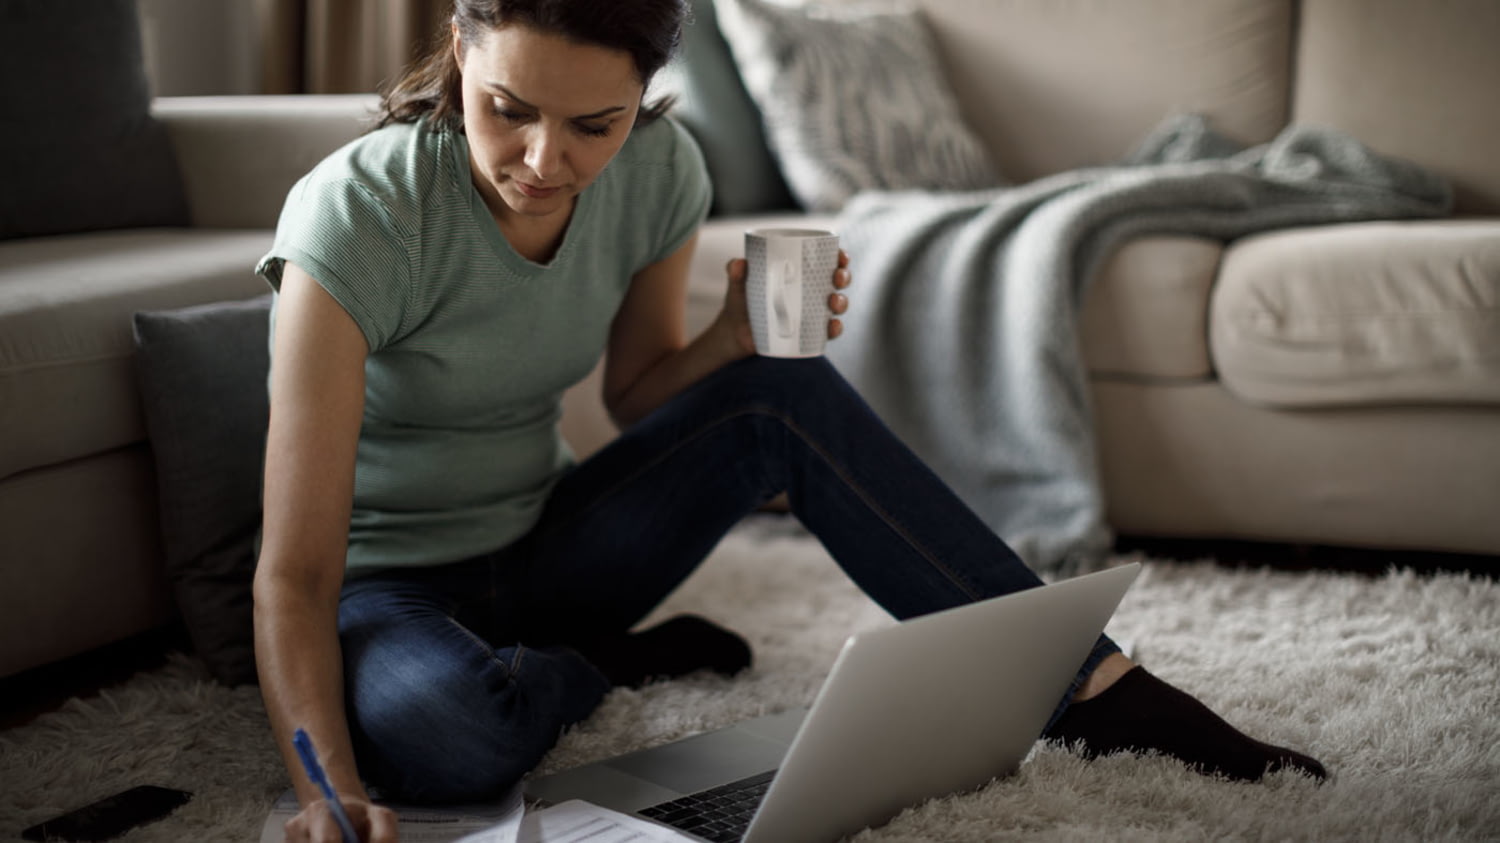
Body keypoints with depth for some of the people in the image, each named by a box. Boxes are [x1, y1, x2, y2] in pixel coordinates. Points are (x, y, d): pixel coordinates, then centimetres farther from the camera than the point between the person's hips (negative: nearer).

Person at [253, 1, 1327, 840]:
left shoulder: (661, 171, -13)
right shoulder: (360, 215, -29)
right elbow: (296, 572, -31)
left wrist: (734, 336, -18)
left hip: (538, 547, 5)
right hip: (386, 587, -4)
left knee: (782, 392, -18)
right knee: (445, 725, -40)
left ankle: (1092, 685, -12)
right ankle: (610, 662, -4)